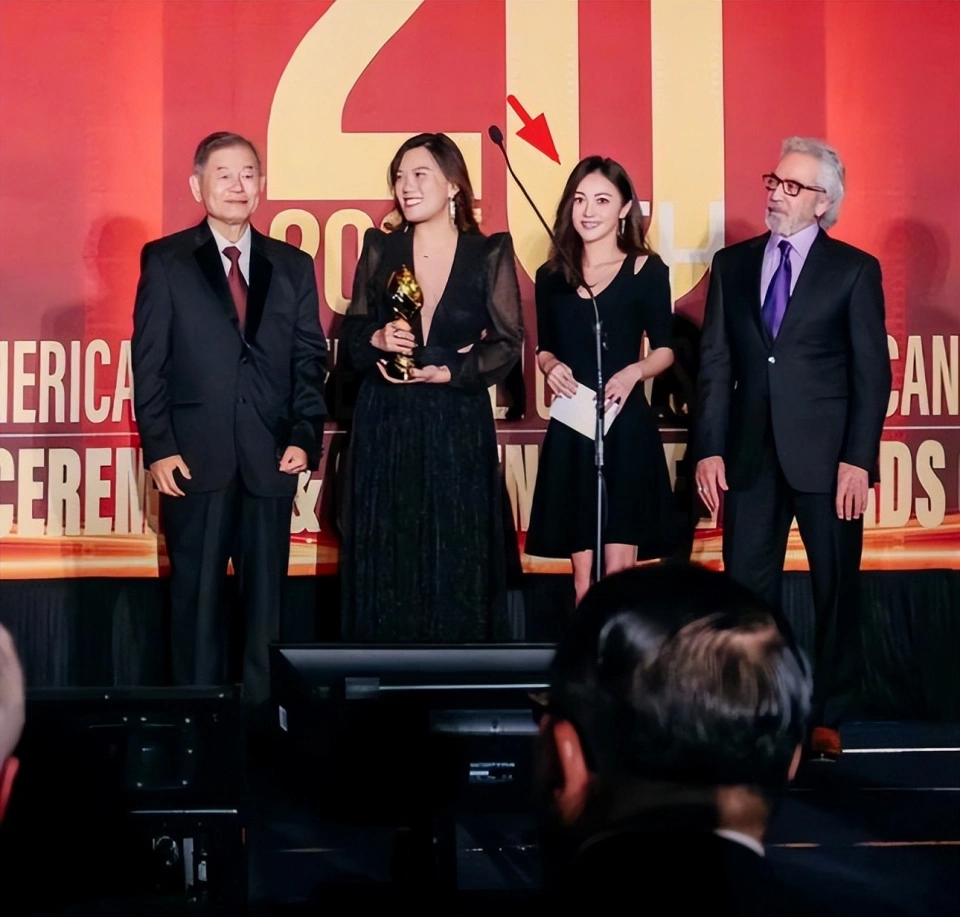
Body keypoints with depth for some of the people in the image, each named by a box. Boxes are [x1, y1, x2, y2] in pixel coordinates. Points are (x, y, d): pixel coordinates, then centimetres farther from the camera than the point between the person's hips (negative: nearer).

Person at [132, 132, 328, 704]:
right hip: (195, 461, -2)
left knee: (268, 598, 5)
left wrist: (306, 437, -4)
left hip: (272, 460, 2)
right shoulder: (165, 261, 5)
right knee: (198, 597, 3)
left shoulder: (293, 266, 12)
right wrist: (158, 447, -7)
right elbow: (149, 361, 1)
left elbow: (310, 360, 9)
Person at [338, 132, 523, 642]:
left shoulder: (489, 254, 1)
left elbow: (508, 342, -1)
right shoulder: (380, 249, 7)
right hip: (385, 425, 2)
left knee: (458, 565, 0)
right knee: (384, 566, 2)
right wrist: (377, 340, -13)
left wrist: (452, 373, -13)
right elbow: (350, 335, 9)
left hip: (458, 427, -2)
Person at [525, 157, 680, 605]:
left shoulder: (647, 270, -1)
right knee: (583, 573, 6)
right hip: (569, 431, 3)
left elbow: (664, 349, 3)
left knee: (619, 570, -6)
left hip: (628, 427, -3)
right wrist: (551, 367, -6)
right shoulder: (551, 276, 8)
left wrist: (633, 373, -17)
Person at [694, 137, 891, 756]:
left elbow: (872, 371, -3)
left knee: (837, 589, 6)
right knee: (747, 589, 5)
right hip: (750, 453, 3)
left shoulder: (854, 269, 0)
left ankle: (828, 719, 18)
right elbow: (716, 362, 7)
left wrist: (859, 459, -11)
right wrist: (709, 449, 0)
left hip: (826, 454, -3)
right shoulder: (733, 264, 10)